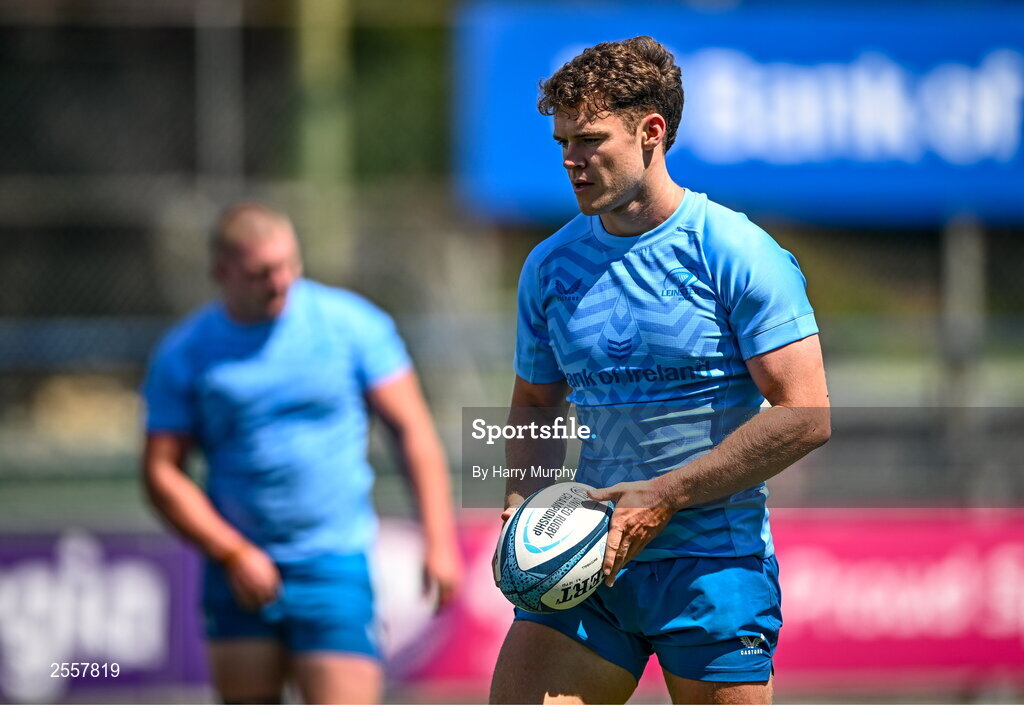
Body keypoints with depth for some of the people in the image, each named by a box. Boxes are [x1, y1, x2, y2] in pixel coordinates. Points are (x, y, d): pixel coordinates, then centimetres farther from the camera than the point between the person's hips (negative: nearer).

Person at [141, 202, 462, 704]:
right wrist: (233, 554, -9)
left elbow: (412, 430, 1)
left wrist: (439, 542, -6)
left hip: (335, 567, -2)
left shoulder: (351, 323, -1)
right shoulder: (184, 355, 1)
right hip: (242, 567, 2)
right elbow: (161, 473, 2)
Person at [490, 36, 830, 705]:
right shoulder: (550, 266, 9)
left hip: (714, 567, -4)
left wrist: (665, 496, -16)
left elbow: (805, 417, -12)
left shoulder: (741, 255, -8)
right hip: (587, 564, 4)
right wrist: (526, 497, 0)